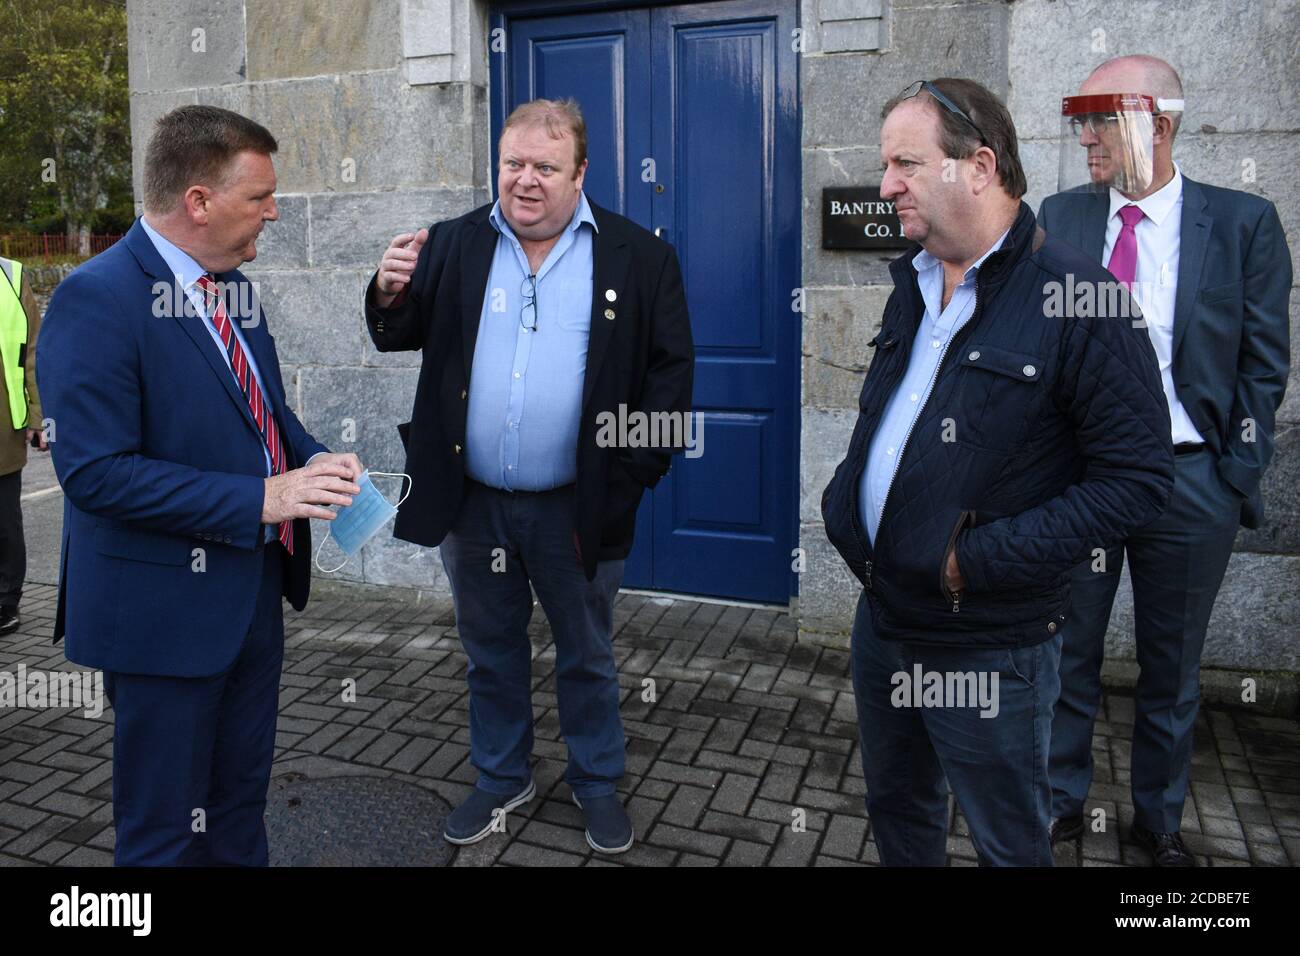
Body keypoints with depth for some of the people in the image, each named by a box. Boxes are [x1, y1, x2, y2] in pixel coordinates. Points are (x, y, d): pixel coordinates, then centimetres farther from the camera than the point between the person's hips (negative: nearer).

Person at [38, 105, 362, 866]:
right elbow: (95, 472, -25)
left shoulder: (231, 285, 7)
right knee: (166, 829, 11)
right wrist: (260, 499, -25)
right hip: (166, 608, -8)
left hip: (254, 592, 8)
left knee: (243, 803, 24)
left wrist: (314, 459, -3)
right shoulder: (96, 300, -20)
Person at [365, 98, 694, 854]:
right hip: (474, 501, 2)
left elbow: (670, 368, -4)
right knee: (492, 650, 19)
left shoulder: (640, 257, -5)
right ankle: (503, 778, 40)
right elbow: (399, 338, 6)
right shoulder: (453, 245, 2)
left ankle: (598, 781, 38)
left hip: (576, 505, -2)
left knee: (587, 655, 16)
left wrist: (637, 470, -12)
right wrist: (390, 295, -16)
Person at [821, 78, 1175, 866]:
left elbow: (1140, 478, -18)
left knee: (1008, 843, 14)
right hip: (882, 616, 7)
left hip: (991, 650, -7)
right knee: (896, 807, 25)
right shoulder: (912, 284, 7)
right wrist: (842, 504, 3)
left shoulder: (1076, 296, -17)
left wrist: (982, 558, -21)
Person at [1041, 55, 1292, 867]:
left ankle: (1160, 817, 33)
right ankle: (1060, 803, 30)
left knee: (1173, 665, 13)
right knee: (1066, 653, 11)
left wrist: (1240, 474, -6)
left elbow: (1265, 362, 0)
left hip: (1190, 478, -1)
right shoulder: (1061, 218, 3)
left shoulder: (1244, 223, -2)